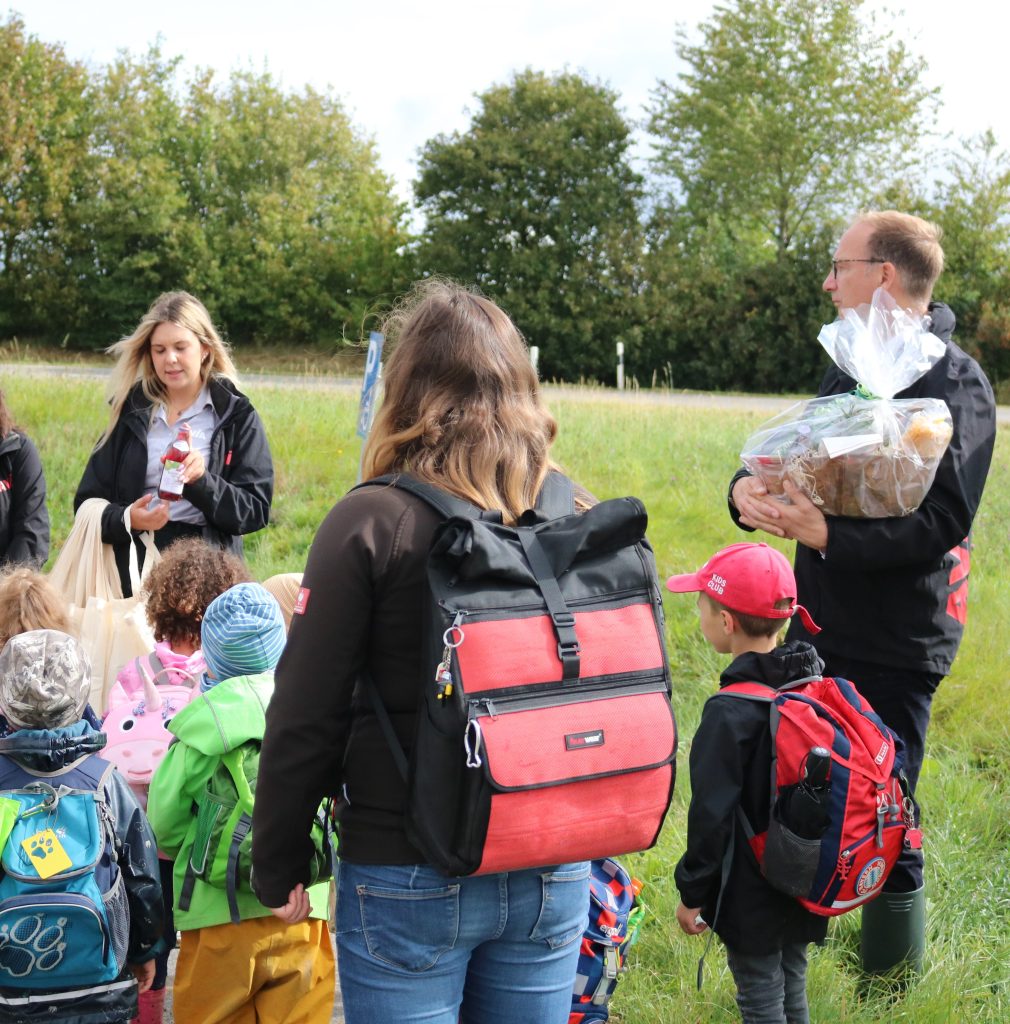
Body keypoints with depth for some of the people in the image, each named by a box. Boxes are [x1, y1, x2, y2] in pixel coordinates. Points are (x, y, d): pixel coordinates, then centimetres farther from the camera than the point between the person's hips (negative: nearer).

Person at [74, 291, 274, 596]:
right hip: (133, 569, 2)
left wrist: (201, 482, -18)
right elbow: (88, 502, 9)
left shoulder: (236, 416, 3)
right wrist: (126, 520, -12)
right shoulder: (131, 413, 10)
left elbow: (255, 511, -2)